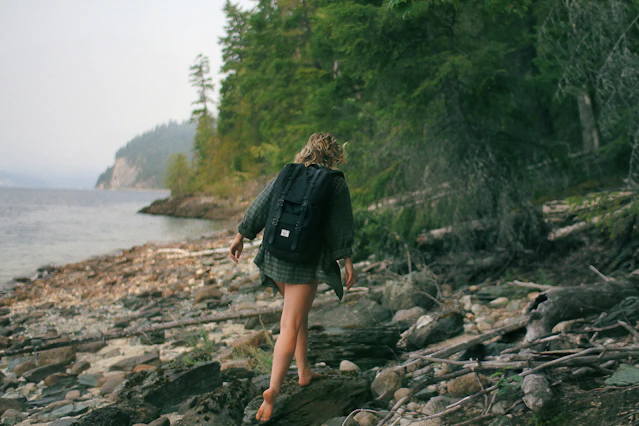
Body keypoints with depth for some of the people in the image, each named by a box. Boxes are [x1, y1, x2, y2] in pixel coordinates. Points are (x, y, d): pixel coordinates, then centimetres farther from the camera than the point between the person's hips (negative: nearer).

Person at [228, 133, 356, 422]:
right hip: (306, 262, -5)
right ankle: (273, 388, -15)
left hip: (276, 255, 5)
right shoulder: (336, 183, -3)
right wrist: (348, 261, 1)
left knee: (299, 314, 24)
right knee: (291, 325, -5)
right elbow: (341, 227, -4)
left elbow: (259, 207, 4)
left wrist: (240, 237, 9)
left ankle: (304, 372, 35)